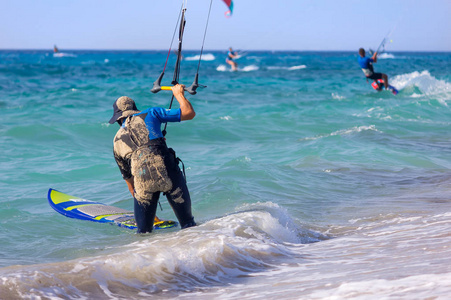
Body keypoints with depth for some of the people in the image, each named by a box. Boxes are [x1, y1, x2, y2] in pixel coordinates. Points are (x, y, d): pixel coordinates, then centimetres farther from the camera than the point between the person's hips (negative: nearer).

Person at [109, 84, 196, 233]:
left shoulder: (117, 141, 27)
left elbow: (128, 178, 33)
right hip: (167, 172, -2)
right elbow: (189, 113, 17)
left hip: (142, 179, 2)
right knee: (187, 223, 11)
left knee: (144, 231, 15)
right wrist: (178, 94, 36)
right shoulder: (149, 114, 19)